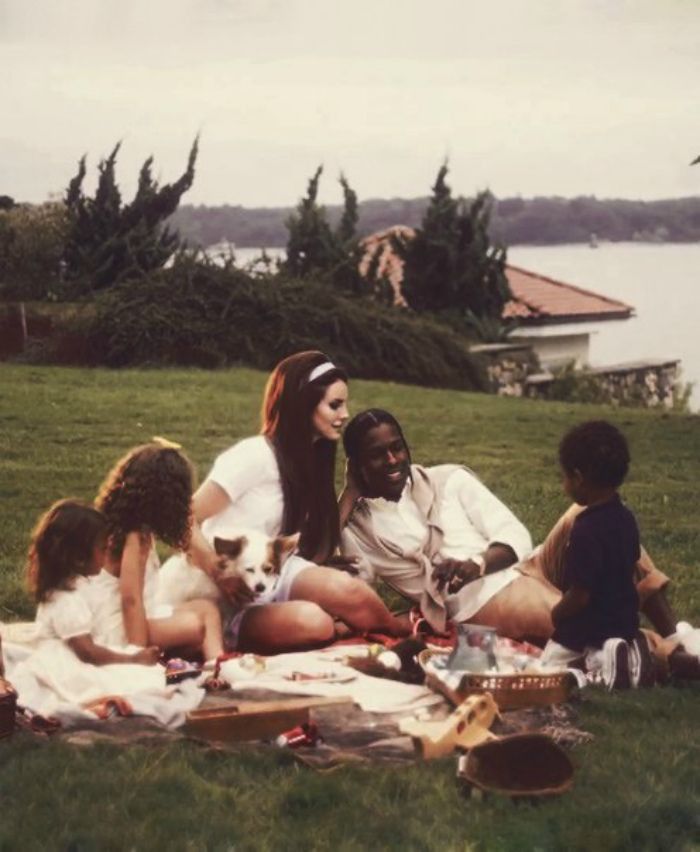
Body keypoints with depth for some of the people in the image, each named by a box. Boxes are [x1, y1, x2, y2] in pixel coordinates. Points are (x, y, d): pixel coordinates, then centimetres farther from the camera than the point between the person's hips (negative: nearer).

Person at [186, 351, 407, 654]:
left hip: (269, 578, 7)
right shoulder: (254, 456, -16)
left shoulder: (307, 457, 10)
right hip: (227, 603, -7)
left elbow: (319, 538, 6)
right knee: (312, 622, -34)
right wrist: (222, 578, -22)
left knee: (345, 589, -27)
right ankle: (405, 638, -10)